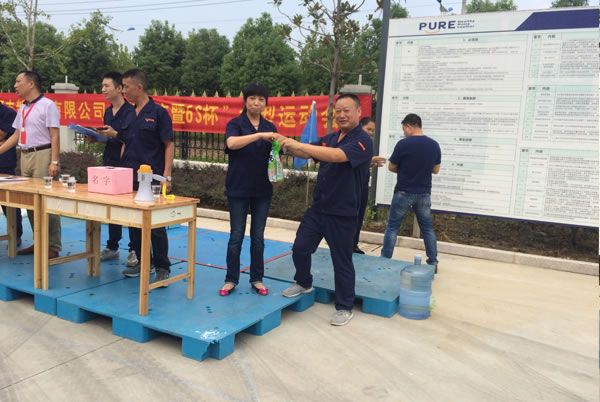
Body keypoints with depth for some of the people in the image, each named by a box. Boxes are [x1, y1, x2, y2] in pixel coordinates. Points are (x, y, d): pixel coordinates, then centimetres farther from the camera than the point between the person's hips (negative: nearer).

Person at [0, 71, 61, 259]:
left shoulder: (47, 105, -5)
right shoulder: (23, 108, 17)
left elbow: (54, 136, -11)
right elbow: (16, 136, 21)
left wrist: (54, 162, -18)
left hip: (42, 155, -8)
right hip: (25, 156, 8)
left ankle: (53, 246, -3)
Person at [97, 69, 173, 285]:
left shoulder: (158, 112, -6)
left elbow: (169, 145, -9)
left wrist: (166, 175, -16)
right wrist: (113, 134, 1)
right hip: (130, 176, 7)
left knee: (155, 224, -2)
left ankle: (162, 268, 9)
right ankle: (143, 263, 26)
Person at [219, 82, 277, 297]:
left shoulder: (270, 127, 8)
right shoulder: (235, 123, -4)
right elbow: (232, 143, -25)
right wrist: (259, 135, -34)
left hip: (262, 189, 3)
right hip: (238, 188, -3)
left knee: (258, 236, 9)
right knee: (236, 235, 3)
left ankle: (257, 279, 19)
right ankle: (231, 279, 15)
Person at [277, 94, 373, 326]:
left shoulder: (362, 141, -15)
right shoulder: (330, 138, 9)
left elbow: (336, 155, -31)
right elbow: (306, 154, 10)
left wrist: (298, 144, -31)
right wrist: (288, 144, -12)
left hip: (342, 214, -6)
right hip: (317, 208, 7)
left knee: (342, 262, 5)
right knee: (300, 248, 12)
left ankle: (344, 307, 23)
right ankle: (303, 283, 40)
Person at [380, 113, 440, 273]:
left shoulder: (403, 144, -14)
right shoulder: (434, 145, 1)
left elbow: (391, 167, -5)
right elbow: (436, 170, 10)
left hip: (403, 193, -4)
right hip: (424, 194, 4)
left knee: (392, 227, 8)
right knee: (427, 228, 15)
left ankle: (385, 260, 11)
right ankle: (433, 262, 19)